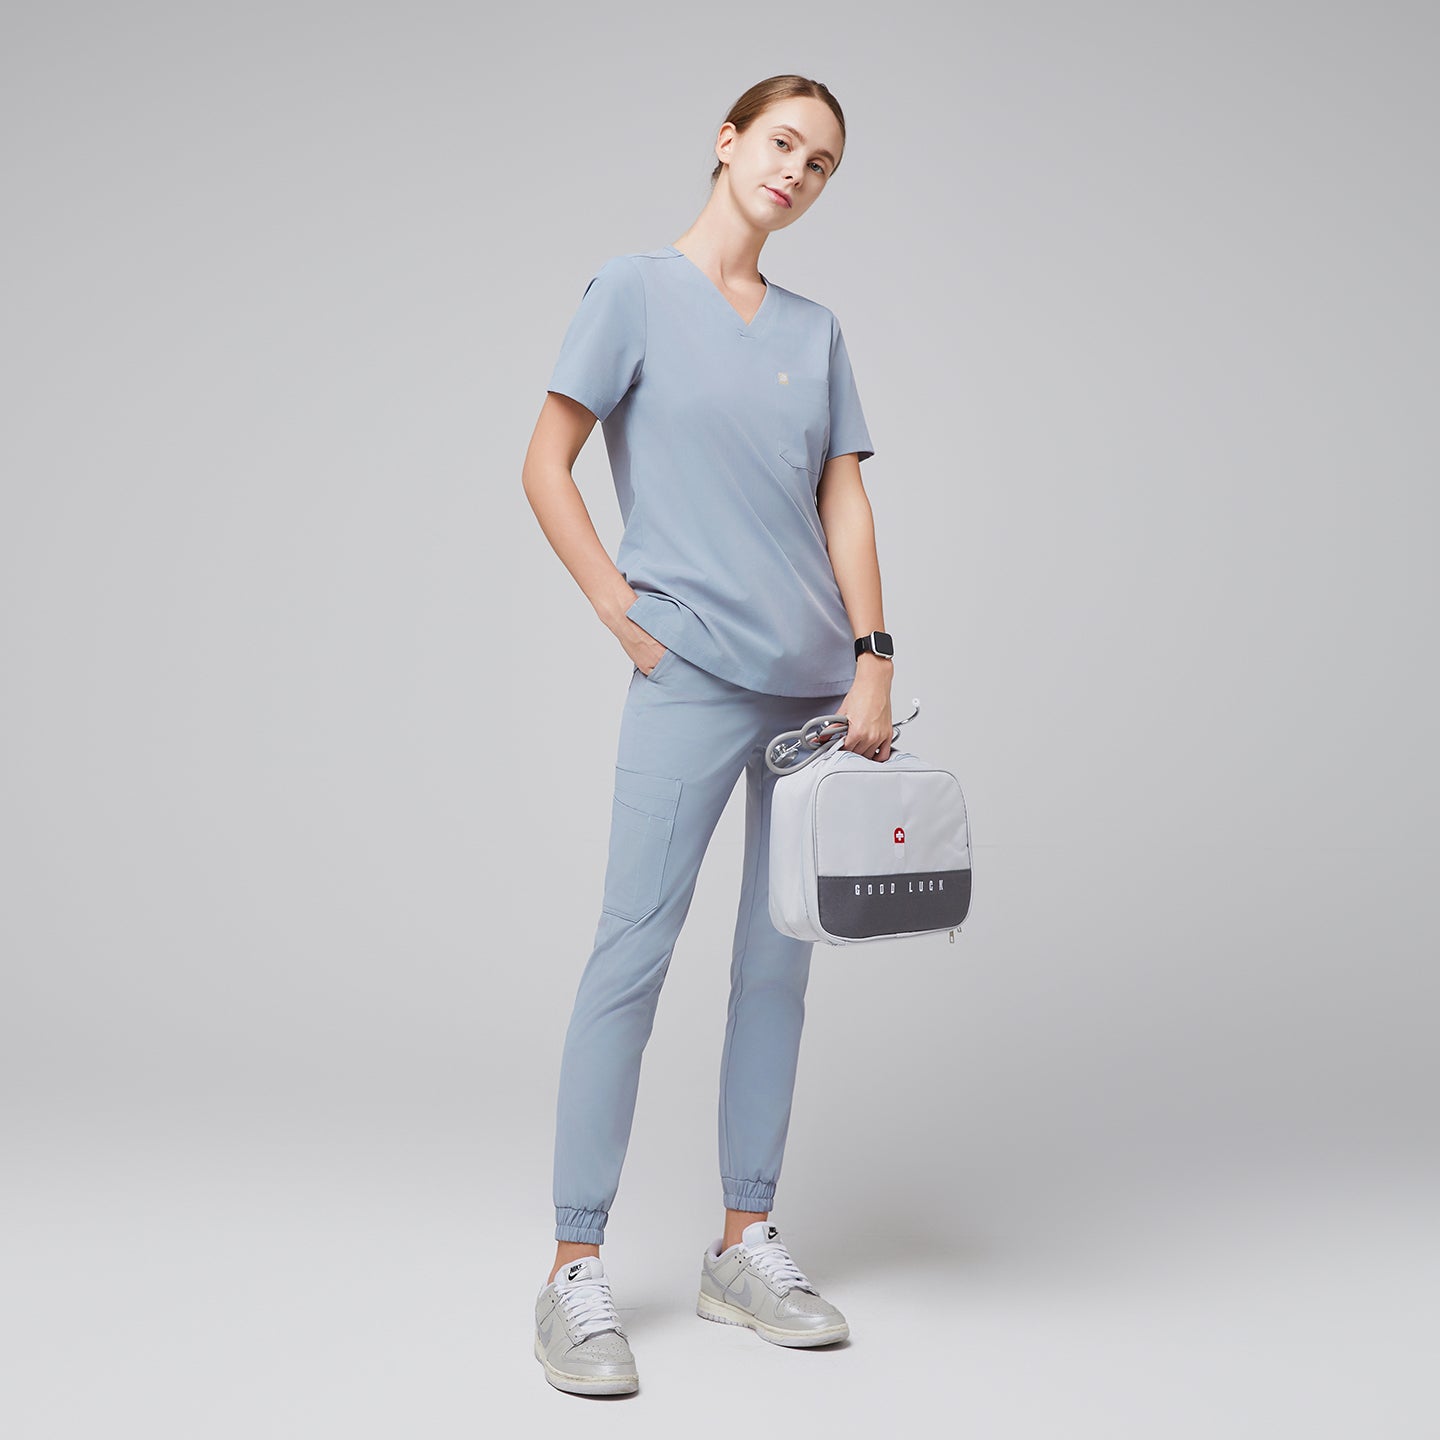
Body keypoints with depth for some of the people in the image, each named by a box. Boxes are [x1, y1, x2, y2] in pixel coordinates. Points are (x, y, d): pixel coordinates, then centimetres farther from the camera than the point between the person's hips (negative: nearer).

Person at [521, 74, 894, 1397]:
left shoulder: (816, 331, 15)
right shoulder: (636, 291, 3)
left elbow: (845, 501, 11)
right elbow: (546, 467, 0)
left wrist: (872, 660, 1)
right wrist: (622, 612, -6)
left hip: (816, 682, 5)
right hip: (694, 677, -5)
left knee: (778, 961, 8)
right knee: (634, 951, -8)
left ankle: (746, 1243, 20)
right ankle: (576, 1270, 1)